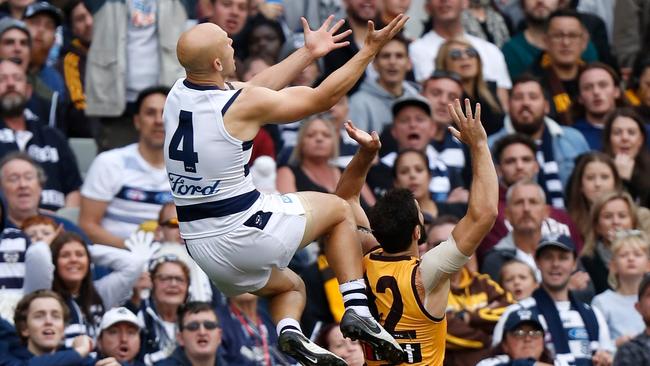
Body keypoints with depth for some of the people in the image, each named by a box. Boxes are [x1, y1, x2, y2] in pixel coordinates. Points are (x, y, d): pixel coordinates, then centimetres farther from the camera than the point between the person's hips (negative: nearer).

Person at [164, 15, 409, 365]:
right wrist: (369, 50, 1)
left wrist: (308, 53, 26)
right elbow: (323, 98, -7)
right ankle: (357, 311, 7)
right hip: (245, 233, -6)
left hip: (198, 245, 6)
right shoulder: (243, 105, -18)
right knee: (338, 209, 19)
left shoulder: (178, 93, 2)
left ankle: (289, 331, -1)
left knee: (290, 285, 32)